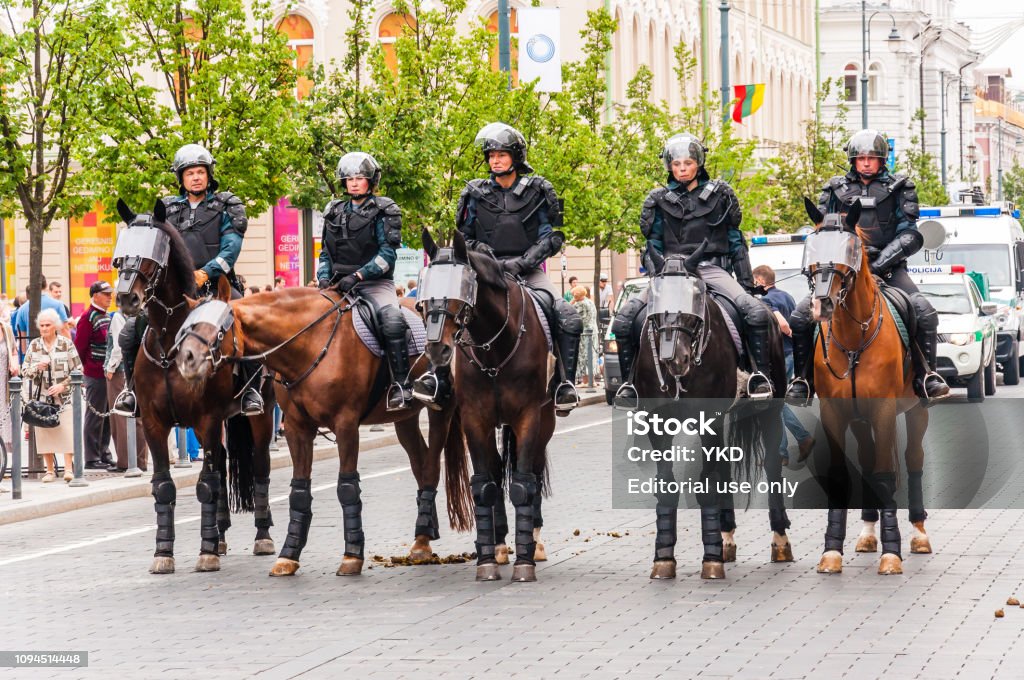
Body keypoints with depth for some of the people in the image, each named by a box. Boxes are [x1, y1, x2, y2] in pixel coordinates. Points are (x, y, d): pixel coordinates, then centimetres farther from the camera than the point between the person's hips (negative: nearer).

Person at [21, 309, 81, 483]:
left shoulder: (66, 344, 1)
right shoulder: (34, 345, 8)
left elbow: (77, 370, 1)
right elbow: (24, 370, 10)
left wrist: (63, 385, -10)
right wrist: (37, 367, -10)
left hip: (63, 396, -2)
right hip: (41, 396, 2)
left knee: (66, 431, -11)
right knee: (44, 432, 0)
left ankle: (68, 468, -10)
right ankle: (50, 470, 8)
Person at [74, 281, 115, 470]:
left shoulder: (106, 317, 15)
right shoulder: (88, 317, -12)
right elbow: (79, 346, -14)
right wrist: (88, 366, -6)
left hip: (108, 374, 9)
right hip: (95, 375, -9)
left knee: (107, 415, 13)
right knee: (95, 415, -4)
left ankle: (104, 454, 21)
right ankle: (92, 459, -1)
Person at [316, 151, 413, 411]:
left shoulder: (384, 211, 3)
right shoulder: (334, 212, 18)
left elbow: (388, 253, -8)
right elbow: (326, 253, 19)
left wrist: (358, 275, -18)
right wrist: (324, 278, -1)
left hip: (375, 283, -5)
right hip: (339, 285, 6)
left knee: (392, 319, -33)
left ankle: (401, 385, -31)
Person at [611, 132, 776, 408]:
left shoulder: (719, 194, 12)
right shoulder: (659, 200, 13)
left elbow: (735, 241, 15)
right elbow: (652, 245, 14)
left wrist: (746, 282, 9)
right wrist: (657, 272, -5)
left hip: (711, 268, -1)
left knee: (756, 311, -27)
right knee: (625, 316, -19)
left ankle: (759, 375, -16)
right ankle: (628, 381, -8)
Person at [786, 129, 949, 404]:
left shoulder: (899, 189, 8)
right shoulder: (836, 190, 14)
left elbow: (910, 236, -1)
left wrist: (879, 263, -15)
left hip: (887, 269, -2)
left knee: (925, 314, -24)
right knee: (800, 317, -15)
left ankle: (925, 376, -11)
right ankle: (803, 379, -2)